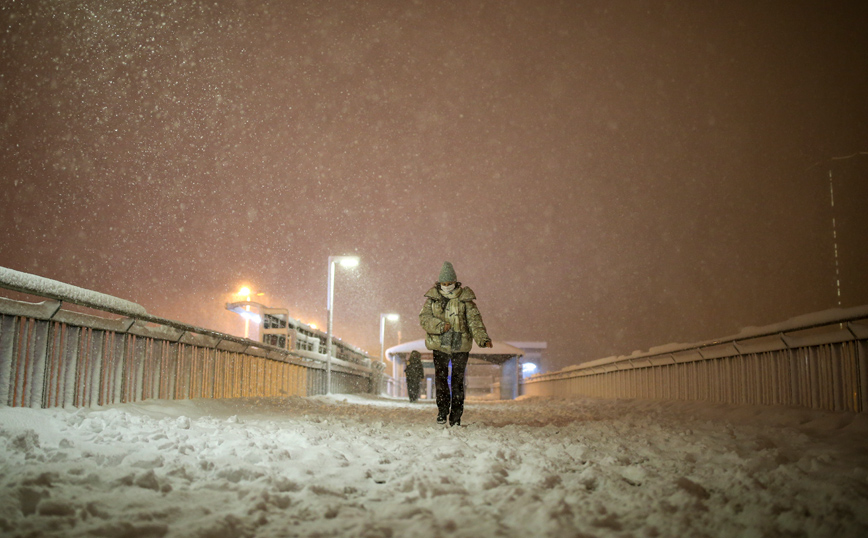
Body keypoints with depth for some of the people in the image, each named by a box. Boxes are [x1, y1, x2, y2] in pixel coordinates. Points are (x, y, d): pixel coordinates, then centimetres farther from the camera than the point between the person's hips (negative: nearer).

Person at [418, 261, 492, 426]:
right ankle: (443, 410, 20)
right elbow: (424, 317, -2)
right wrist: (440, 326, -18)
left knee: (458, 380, 1)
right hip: (439, 344, 1)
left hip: (460, 345, -1)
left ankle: (456, 416, 10)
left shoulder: (465, 297, 0)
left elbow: (474, 319, -4)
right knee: (440, 378, 1)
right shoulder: (432, 297, 3)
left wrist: (483, 338, -17)